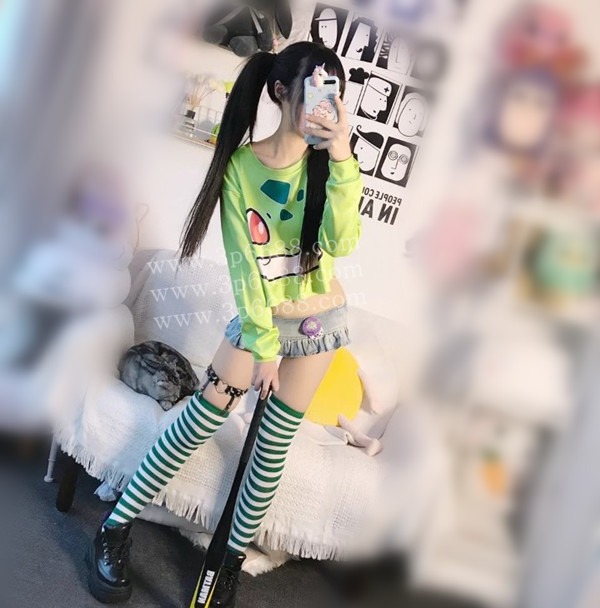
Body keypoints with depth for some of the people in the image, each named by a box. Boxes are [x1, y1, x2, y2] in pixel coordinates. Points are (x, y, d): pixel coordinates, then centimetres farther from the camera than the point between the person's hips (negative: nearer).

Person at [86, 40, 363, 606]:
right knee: (198, 422, -2)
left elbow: (340, 241, -23)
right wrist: (263, 346, -13)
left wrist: (342, 160, -33)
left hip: (318, 319, 1)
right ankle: (116, 527, 19)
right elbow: (243, 263, -12)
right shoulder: (240, 166, -11)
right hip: (259, 316, -1)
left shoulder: (326, 161, -7)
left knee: (274, 442, 6)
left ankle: (234, 557, 26)